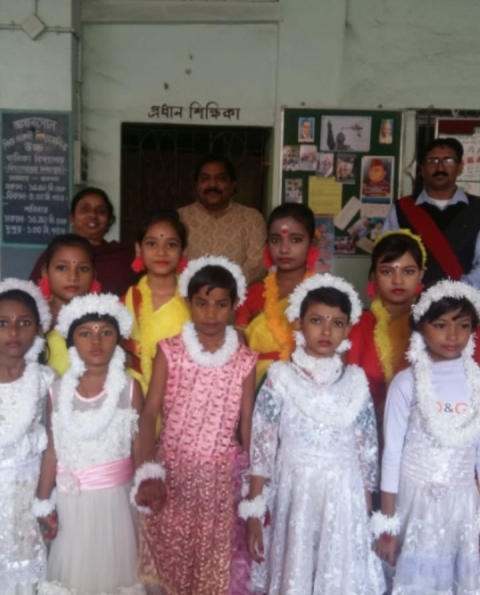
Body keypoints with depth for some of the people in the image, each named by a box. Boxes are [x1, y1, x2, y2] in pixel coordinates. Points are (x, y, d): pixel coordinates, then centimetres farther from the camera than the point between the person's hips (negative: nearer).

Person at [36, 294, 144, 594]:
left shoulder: (130, 388, -7)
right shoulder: (58, 391, -2)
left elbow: (139, 448, -5)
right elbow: (52, 451, 2)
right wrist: (44, 502, 3)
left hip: (116, 497, -1)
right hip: (71, 500, 2)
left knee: (115, 567, 12)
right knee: (74, 571, 14)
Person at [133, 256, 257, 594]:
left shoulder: (245, 360, -2)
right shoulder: (170, 351, -4)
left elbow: (248, 424, 3)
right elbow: (150, 414, -8)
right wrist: (149, 471, -20)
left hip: (222, 476, 0)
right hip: (173, 471, 0)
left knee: (218, 567, 9)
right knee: (171, 556, 12)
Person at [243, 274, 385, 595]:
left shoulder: (356, 381, 1)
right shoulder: (281, 378, -5)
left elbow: (368, 451, 5)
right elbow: (261, 448, -5)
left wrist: (366, 515, 7)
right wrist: (253, 514, -6)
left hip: (343, 500, 2)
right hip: (293, 495, -1)